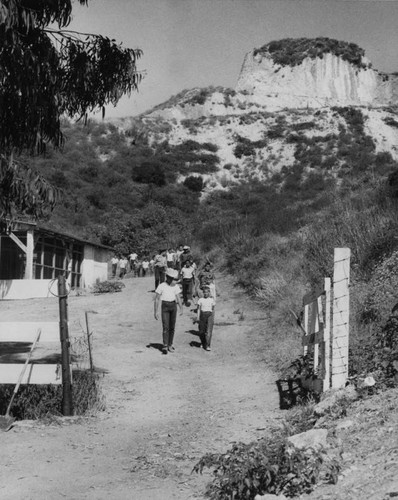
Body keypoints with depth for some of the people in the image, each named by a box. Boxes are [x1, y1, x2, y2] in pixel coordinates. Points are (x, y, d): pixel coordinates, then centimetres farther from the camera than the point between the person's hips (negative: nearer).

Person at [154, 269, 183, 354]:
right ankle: (165, 346, -11)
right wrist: (156, 311, -8)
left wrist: (181, 308, -8)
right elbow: (157, 299, -5)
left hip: (173, 306, 4)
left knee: (172, 327, 6)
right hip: (165, 306, -4)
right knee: (165, 327, -11)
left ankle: (170, 345, 17)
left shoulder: (176, 286, 4)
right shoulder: (161, 286, -9)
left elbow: (178, 298, 4)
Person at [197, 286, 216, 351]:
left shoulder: (212, 300, 4)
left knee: (209, 331, -11)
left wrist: (213, 318, 9)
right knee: (201, 331, 7)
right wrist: (198, 318, -3)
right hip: (202, 315, 1)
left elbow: (213, 309, 10)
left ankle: (208, 346, -11)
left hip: (209, 315, -1)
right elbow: (198, 309, 3)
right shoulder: (201, 300, 2)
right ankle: (203, 343, 30)